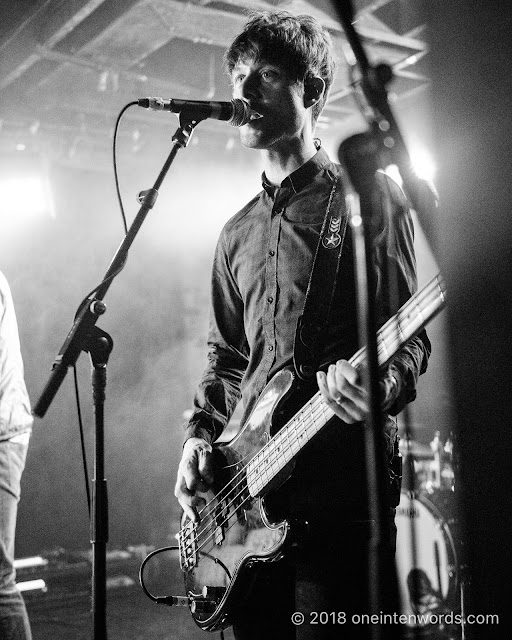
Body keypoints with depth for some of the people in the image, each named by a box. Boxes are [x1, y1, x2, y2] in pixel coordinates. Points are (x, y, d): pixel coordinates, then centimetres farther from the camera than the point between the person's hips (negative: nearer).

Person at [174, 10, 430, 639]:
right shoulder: (237, 233, 18)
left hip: (341, 481, -6)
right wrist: (200, 435, 6)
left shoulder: (368, 197, 0)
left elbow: (413, 333, -4)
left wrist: (382, 385, -25)